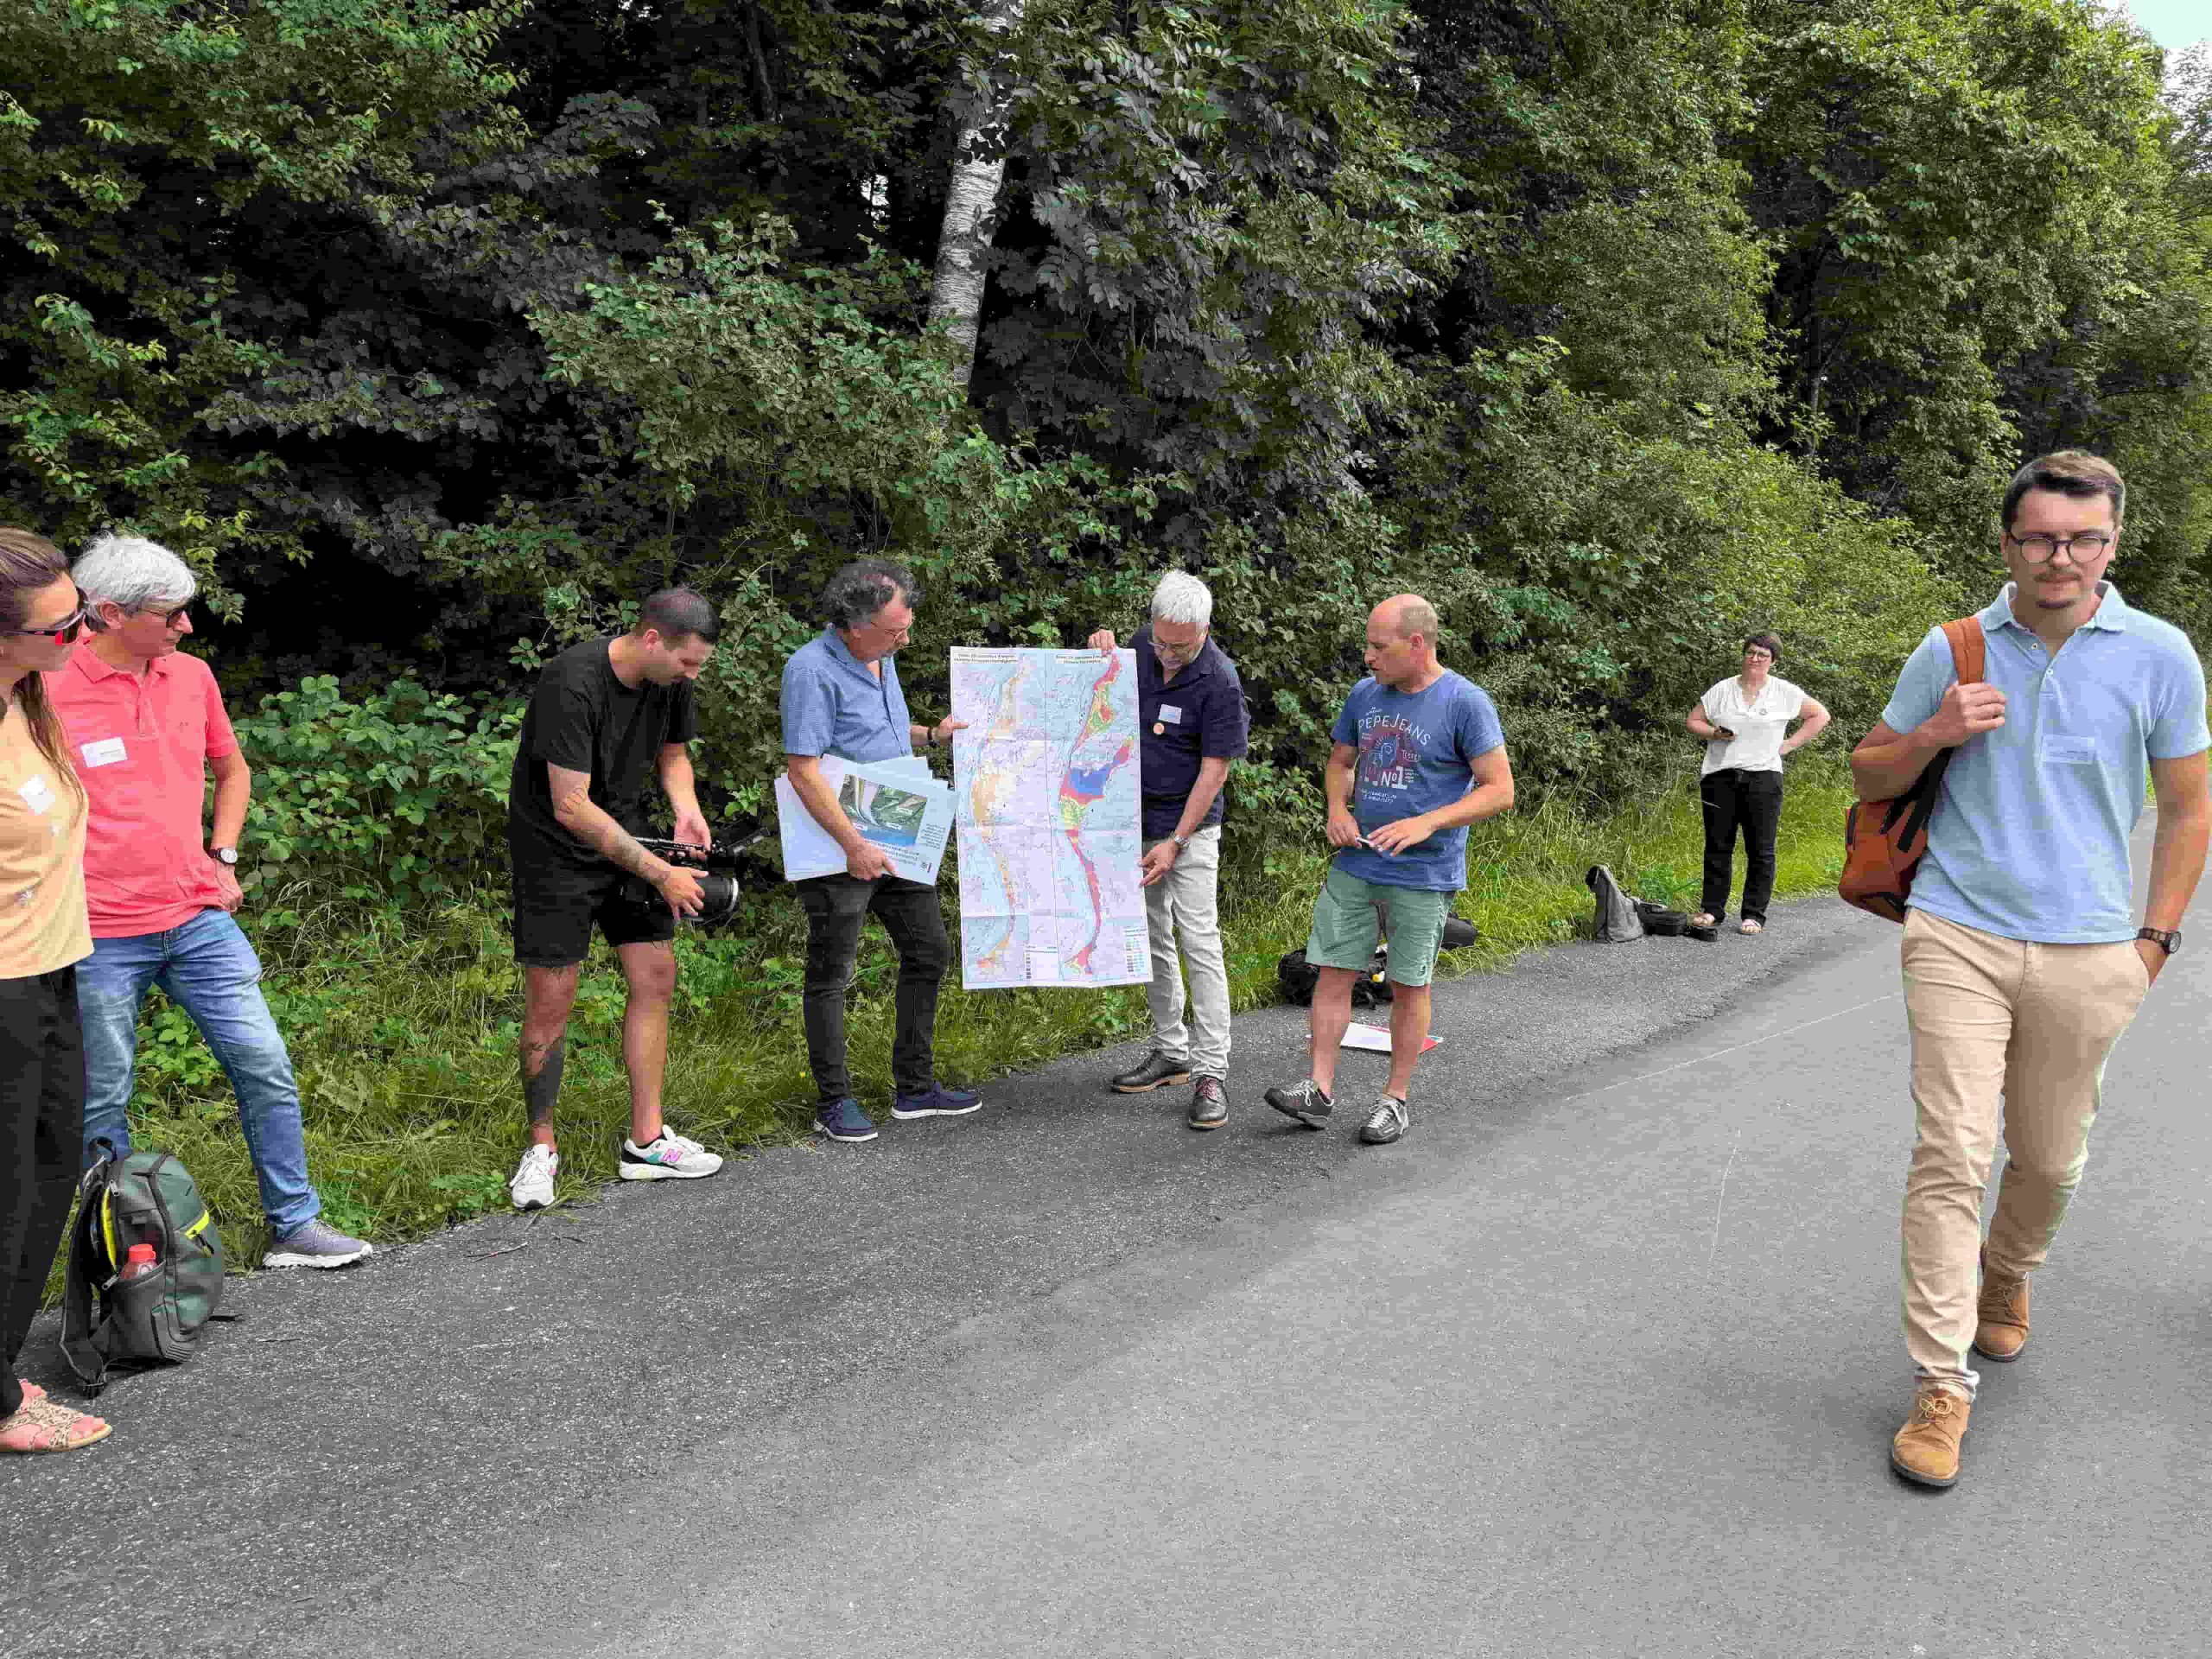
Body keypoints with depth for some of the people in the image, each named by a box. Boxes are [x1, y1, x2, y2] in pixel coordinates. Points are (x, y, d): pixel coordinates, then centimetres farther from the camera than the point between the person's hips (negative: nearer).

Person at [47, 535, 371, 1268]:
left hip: (200, 919, 5)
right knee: (102, 1106, 8)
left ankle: (294, 1227, 16)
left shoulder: (191, 675, 5)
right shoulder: (48, 690, -12)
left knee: (266, 1065, 5)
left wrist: (221, 858, 11)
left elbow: (232, 769, 21)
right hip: (100, 937, -4)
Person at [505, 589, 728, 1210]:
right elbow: (571, 808, -28)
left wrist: (687, 807, -8)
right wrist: (660, 873, -26)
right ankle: (541, 1148, 13)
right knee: (550, 1002, -5)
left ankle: (645, 1141, 11)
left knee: (656, 977, 2)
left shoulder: (670, 680, -5)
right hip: (554, 846, -7)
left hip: (624, 834, 7)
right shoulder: (573, 683, -28)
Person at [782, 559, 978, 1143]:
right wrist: (854, 845, -24)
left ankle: (915, 1087, 24)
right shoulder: (812, 669, -18)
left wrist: (932, 735, 10)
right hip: (839, 848, -9)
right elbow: (802, 768, -22)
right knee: (832, 974, 3)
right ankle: (833, 1101, 14)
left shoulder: (881, 658, 10)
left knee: (928, 952, 13)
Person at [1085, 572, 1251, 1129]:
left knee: (1199, 941, -10)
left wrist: (1176, 842, -18)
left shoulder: (1219, 681, -18)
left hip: (1188, 823, -6)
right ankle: (1170, 1052, 23)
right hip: (1134, 819, 7)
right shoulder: (1141, 647, 0)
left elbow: (1214, 770, -16)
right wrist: (1103, 656, -2)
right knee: (1151, 939, 12)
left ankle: (1211, 1072, -7)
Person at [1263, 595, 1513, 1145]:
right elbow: (1340, 762, 19)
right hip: (1354, 866, 5)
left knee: (1408, 984, 5)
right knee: (1333, 971, 3)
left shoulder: (1465, 702, -11)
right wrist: (1338, 809, -2)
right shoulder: (1365, 694, 6)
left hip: (1423, 876, -5)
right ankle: (1318, 1089, 9)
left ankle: (1397, 1097, 18)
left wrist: (1426, 823, -23)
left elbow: (1499, 791, -12)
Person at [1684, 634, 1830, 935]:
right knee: (1717, 846, 4)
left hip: (1763, 777, -1)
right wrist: (1715, 733, -8)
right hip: (1720, 777, 1)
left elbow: (1820, 716, 13)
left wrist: (1788, 745, 3)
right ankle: (1711, 910, 11)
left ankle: (1754, 915, 6)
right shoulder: (1723, 689, 8)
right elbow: (1693, 721, 12)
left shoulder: (1784, 692, 5)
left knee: (1760, 850, 0)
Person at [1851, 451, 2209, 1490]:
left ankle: (2006, 1276, 44)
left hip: (2086, 953, 1)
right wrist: (1934, 735, -9)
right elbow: (1867, 778, 12)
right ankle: (1942, 1384, -2)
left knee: (2050, 1158, 13)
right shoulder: (1952, 651, 2)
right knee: (1951, 1154, -8)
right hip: (1959, 937, -1)